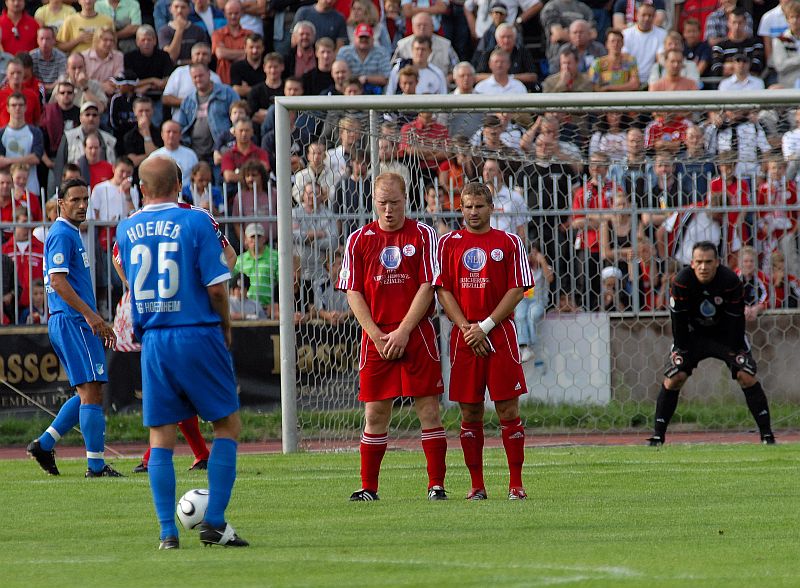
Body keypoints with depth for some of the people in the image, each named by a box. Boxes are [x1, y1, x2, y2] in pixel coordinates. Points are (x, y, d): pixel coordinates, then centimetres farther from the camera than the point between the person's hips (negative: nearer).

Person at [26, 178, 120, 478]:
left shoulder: (71, 234, 20)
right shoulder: (62, 234, -11)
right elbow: (57, 281, -20)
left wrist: (99, 323, 26)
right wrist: (89, 315, -25)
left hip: (73, 322, 10)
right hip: (72, 322, -10)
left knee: (89, 393, 13)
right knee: (91, 392, -10)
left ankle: (43, 444, 14)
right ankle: (96, 464, -9)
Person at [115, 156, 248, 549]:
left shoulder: (126, 229, 5)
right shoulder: (195, 222, -7)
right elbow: (216, 287, -10)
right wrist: (225, 325, 7)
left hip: (153, 340, 3)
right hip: (197, 333, -3)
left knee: (161, 437, 7)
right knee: (228, 424, 8)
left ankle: (168, 531, 1)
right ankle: (214, 523, -1)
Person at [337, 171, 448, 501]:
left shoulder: (423, 235, 2)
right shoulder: (359, 240, 7)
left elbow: (427, 287, -4)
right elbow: (353, 293, 4)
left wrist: (403, 332, -11)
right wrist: (376, 335, -7)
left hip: (416, 334, -2)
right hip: (376, 336, 2)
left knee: (428, 409, -3)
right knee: (375, 413, 2)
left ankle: (436, 484, 1)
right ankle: (368, 487, 7)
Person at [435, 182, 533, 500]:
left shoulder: (509, 243, 5)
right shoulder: (449, 243, 9)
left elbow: (517, 291, -1)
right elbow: (443, 291, 4)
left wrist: (485, 326, -10)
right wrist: (466, 328, -9)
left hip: (500, 334, -1)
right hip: (464, 338, 1)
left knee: (508, 408, -4)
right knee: (469, 411, 3)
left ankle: (516, 483, -1)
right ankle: (476, 484, 8)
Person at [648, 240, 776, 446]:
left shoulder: (730, 281, -24)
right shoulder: (681, 282, -23)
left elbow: (736, 318, -17)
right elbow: (679, 319, -15)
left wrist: (735, 351, -16)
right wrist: (681, 350, -15)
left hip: (726, 334, -1)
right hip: (694, 334, 1)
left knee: (747, 376, -14)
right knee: (673, 378, -12)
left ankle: (766, 433, -8)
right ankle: (658, 435, -4)